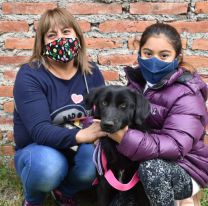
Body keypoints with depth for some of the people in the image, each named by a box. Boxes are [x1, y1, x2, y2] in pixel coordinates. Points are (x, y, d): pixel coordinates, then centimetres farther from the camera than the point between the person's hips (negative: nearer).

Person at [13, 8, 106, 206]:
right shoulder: (29, 75, -18)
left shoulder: (91, 73, -3)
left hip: (77, 150, 3)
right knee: (49, 164, -37)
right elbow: (39, 130, -29)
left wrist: (100, 132, -31)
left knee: (94, 161, -30)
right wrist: (81, 135, -46)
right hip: (36, 151, -3)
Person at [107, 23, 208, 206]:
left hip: (185, 170, -6)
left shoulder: (186, 96, -21)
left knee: (151, 166, -34)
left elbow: (176, 146, -33)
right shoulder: (138, 80, -1)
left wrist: (125, 137, -43)